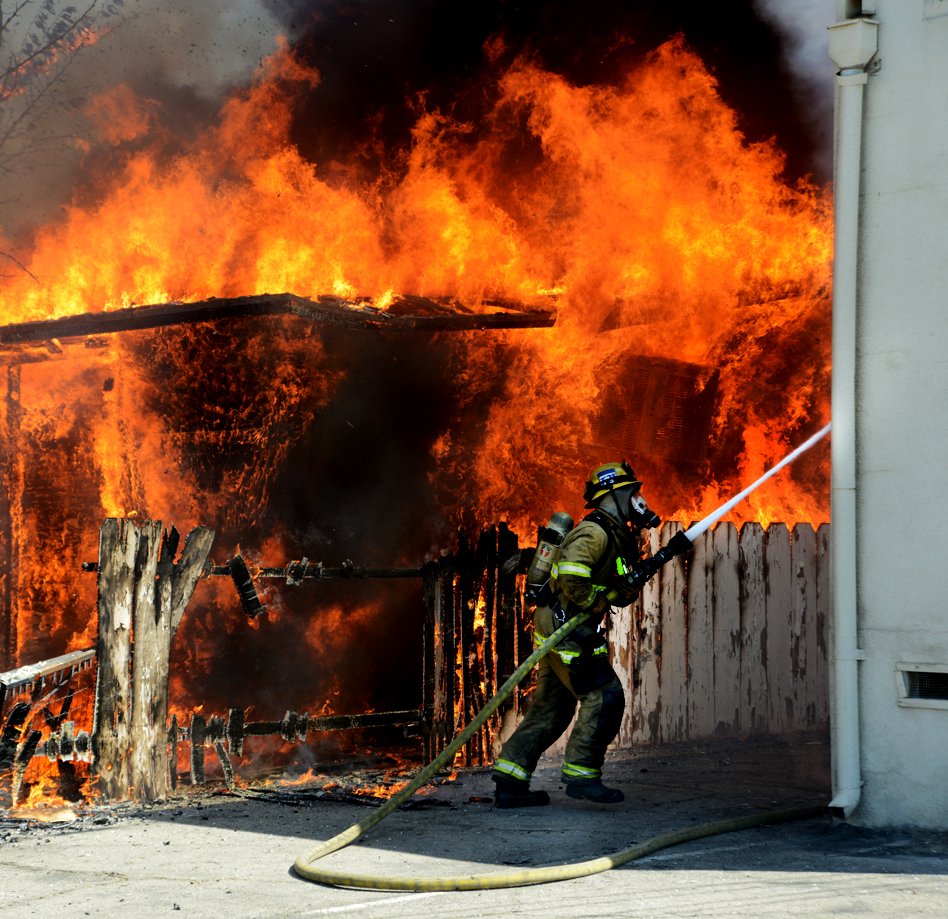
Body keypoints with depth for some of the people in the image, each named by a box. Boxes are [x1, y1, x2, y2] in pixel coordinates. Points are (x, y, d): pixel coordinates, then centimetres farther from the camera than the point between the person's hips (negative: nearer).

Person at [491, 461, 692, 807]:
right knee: (604, 697, -8)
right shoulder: (595, 532, -13)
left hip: (554, 630, 10)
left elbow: (621, 595, 19)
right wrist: (591, 603, -16)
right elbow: (570, 570, -29)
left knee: (550, 708, 11)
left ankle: (509, 783, 11)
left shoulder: (614, 538, 20)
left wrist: (656, 561, 11)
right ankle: (581, 775, -4)